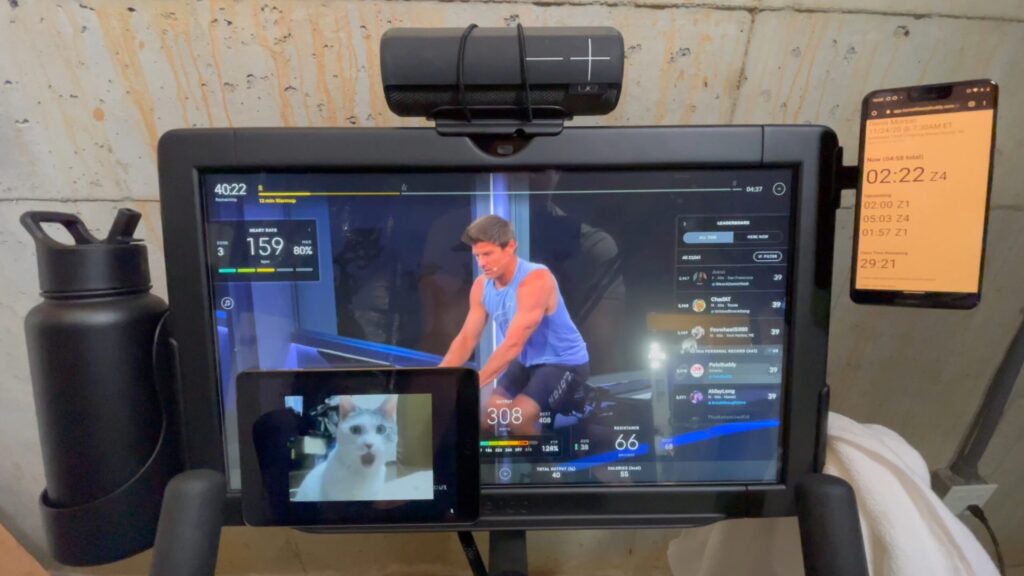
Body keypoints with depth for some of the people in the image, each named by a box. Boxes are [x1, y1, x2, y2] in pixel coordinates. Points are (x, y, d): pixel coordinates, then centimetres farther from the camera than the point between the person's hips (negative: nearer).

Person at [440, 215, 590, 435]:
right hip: (527, 362, 7)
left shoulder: (536, 280, -27)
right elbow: (466, 339, -4)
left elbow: (512, 345, -33)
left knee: (519, 416, -23)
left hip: (565, 363, -7)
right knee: (491, 412, -7)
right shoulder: (481, 286, -4)